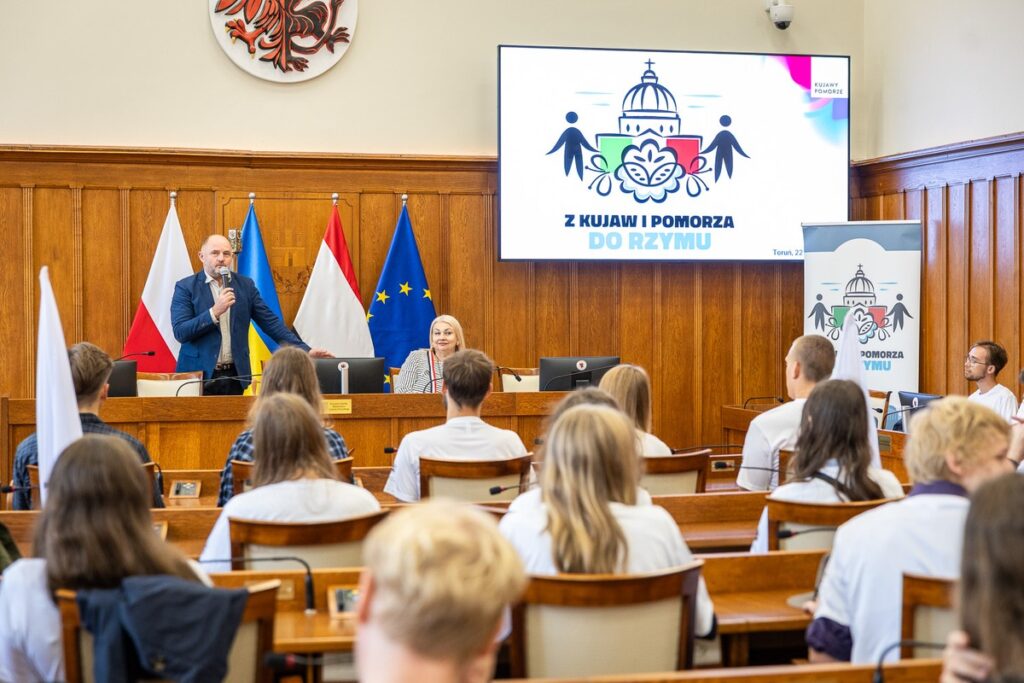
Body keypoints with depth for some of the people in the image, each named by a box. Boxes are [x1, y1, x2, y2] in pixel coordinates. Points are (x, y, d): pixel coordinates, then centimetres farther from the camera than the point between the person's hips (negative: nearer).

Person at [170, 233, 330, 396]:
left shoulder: (245, 285, 7)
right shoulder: (185, 287, -2)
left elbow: (270, 322, 6)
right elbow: (180, 332, -11)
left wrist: (305, 350, -2)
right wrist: (215, 312, -20)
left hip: (235, 376, 2)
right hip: (199, 375, -2)